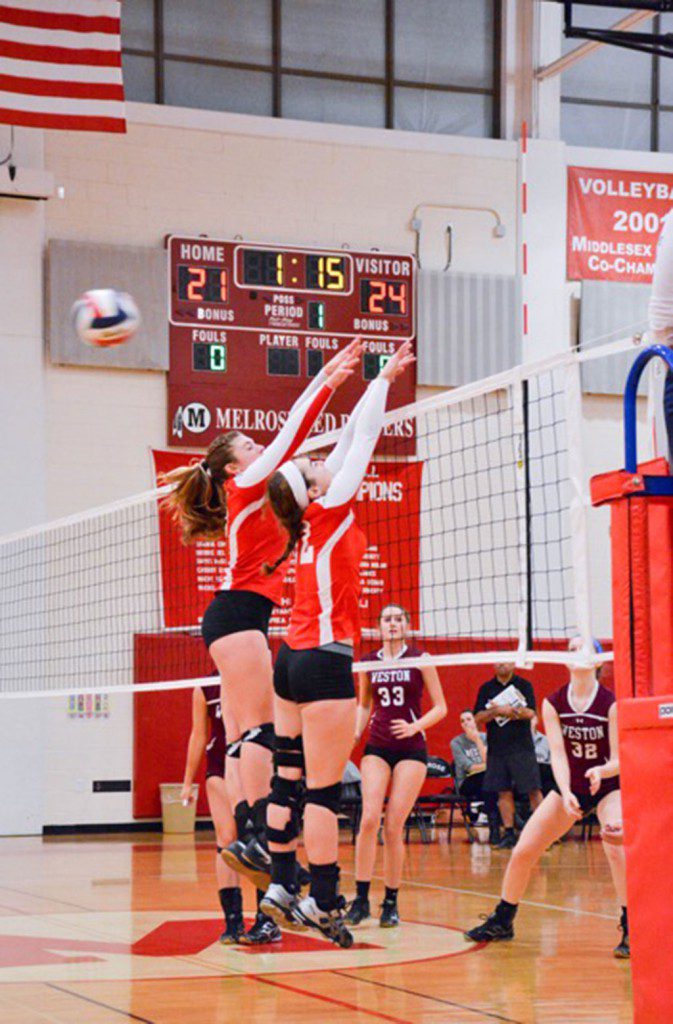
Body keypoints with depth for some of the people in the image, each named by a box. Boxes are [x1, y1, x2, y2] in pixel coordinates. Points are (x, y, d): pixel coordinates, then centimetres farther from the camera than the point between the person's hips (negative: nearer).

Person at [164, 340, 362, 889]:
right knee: (262, 727, -18)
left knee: (250, 736, 2)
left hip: (236, 616, 10)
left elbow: (292, 436, 25)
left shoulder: (251, 495, 22)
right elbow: (291, 434, -2)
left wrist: (328, 378, 27)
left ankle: (244, 840, -4)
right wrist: (328, 382, 2)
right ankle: (259, 836, -28)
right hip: (239, 613, -10)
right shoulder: (245, 486, -1)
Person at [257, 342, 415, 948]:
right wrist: (384, 379, 5)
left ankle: (281, 886, 12)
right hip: (325, 661, -9)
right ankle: (324, 902, -5)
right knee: (325, 789, -7)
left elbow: (350, 440, 17)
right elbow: (363, 439, -3)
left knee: (290, 778, 9)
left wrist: (381, 383, 22)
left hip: (294, 659, 9)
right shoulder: (331, 512, -9)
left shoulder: (310, 519, 10)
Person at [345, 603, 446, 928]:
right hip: (377, 747, 2)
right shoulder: (368, 663, 7)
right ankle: (361, 898, -8)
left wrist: (414, 726, -14)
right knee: (369, 819, -13)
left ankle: (391, 902, 6)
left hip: (411, 749, -2)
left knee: (393, 827, -5)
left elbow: (440, 707, 2)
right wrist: (355, 733, 3)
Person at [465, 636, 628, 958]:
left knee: (615, 847, -31)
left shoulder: (611, 703, -17)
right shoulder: (553, 704, -8)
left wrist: (601, 771, -40)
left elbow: (619, 759, -18)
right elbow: (557, 754, -14)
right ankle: (502, 921, 21)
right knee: (522, 852, 0)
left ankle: (630, 930, -20)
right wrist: (566, 793, -30)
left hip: (609, 785, -4)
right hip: (569, 788, 4)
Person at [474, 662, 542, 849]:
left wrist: (505, 710, -18)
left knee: (533, 790, -5)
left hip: (522, 748, -3)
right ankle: (509, 834, 8)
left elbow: (530, 713, -9)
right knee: (504, 792, 3)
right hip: (496, 749, 3)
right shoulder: (486, 688, 10)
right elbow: (478, 719, 3)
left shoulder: (524, 685, 3)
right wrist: (496, 711, -15)